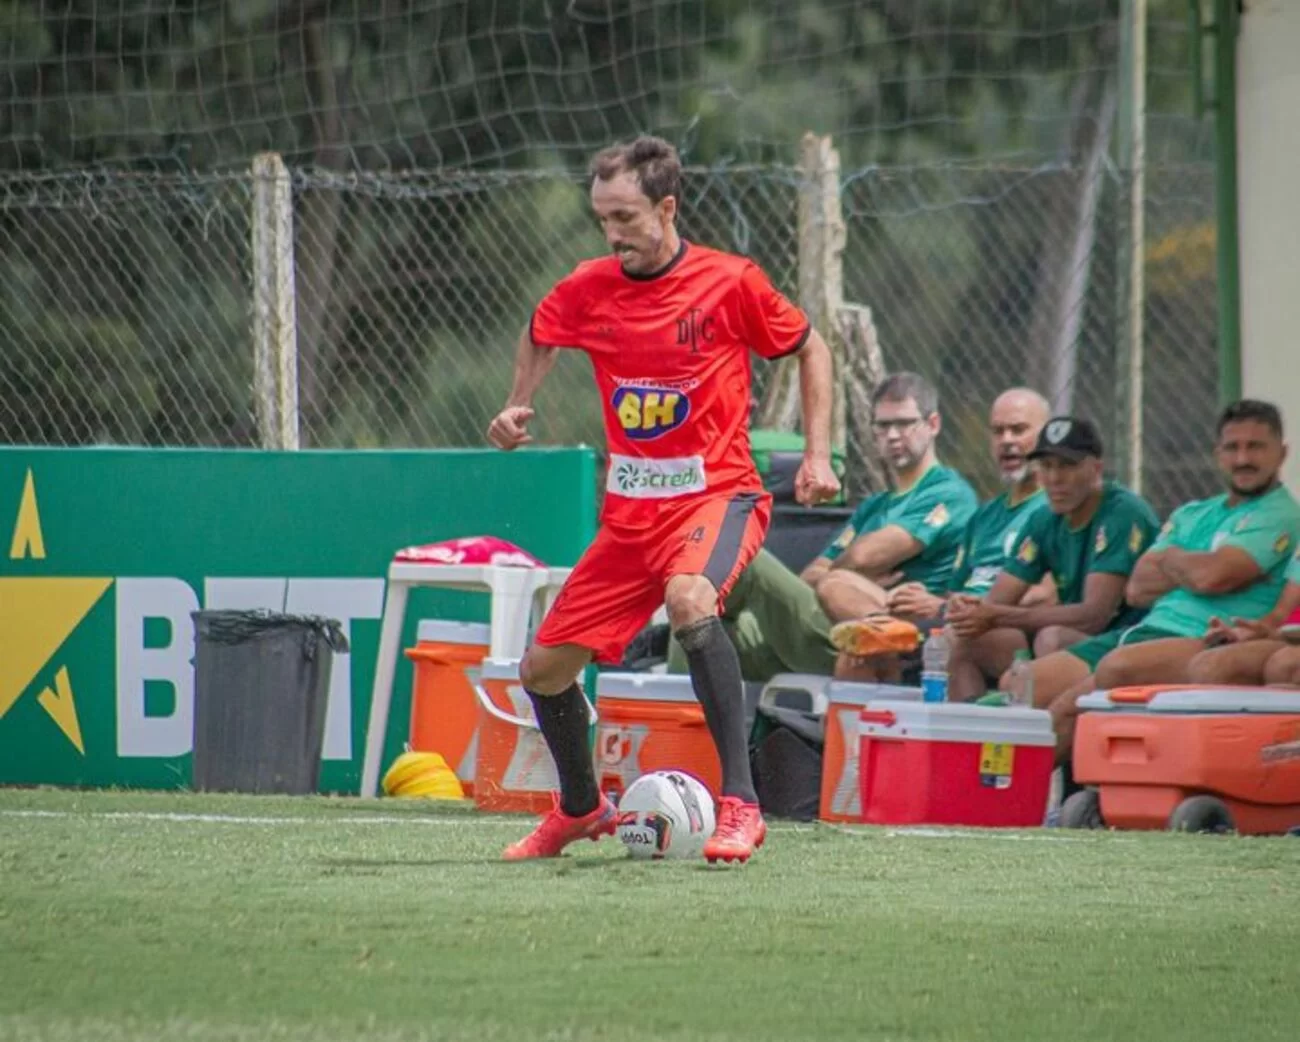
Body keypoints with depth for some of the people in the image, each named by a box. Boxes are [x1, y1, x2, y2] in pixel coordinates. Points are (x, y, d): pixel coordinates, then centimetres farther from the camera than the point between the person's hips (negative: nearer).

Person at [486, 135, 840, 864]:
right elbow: (539, 336, 23)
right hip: (630, 508, 6)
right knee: (544, 668, 6)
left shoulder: (729, 283, -11)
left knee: (688, 598, -38)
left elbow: (809, 347, 5)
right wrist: (519, 406, 7)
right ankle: (582, 810, 36)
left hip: (716, 493, -5)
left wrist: (818, 454, -2)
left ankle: (741, 805, -35)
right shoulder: (589, 291, 0)